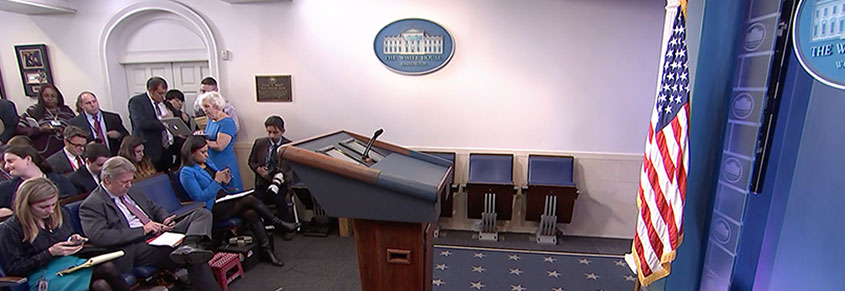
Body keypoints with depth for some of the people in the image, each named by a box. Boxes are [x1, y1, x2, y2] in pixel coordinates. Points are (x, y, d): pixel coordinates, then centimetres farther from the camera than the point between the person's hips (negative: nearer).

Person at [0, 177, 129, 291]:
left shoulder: (60, 215, 12)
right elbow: (12, 269, -2)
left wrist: (74, 241, 4)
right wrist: (50, 253, -13)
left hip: (72, 264, 5)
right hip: (45, 278, -5)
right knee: (107, 269, -34)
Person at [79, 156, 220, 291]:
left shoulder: (133, 191, 20)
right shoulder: (91, 205, -3)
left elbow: (155, 209, 31)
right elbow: (99, 237, -17)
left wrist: (165, 220, 6)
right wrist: (142, 230, -16)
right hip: (135, 247, -8)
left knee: (203, 213, -18)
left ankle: (187, 247, -41)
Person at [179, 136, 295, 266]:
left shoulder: (208, 162, 15)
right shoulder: (186, 172, -8)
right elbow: (199, 198, -15)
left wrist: (224, 181, 1)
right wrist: (217, 181, -18)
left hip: (225, 201, 7)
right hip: (212, 210, -7)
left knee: (252, 214, -21)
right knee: (250, 200, -26)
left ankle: (267, 250, -20)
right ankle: (278, 224, -11)